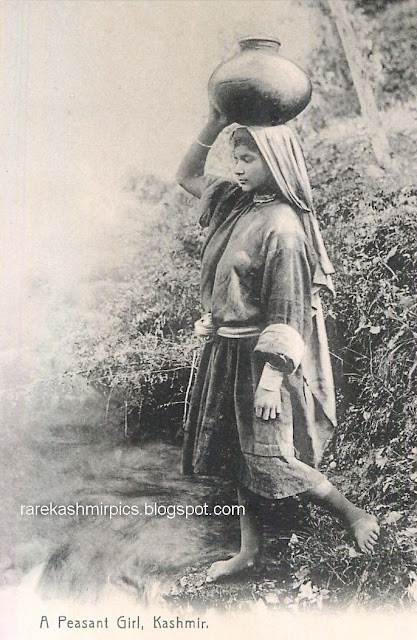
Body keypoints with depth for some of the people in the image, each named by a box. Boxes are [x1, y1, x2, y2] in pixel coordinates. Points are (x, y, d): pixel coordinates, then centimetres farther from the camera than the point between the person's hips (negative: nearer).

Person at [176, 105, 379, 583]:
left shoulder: (282, 226, -20)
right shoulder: (236, 202, 5)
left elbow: (286, 313, -21)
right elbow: (187, 177, 18)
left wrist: (271, 380, -22)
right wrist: (213, 125, 4)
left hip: (263, 355, -9)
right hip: (228, 349, 9)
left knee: (270, 457, -4)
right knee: (237, 451, 14)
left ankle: (356, 517, 15)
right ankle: (250, 550, 28)